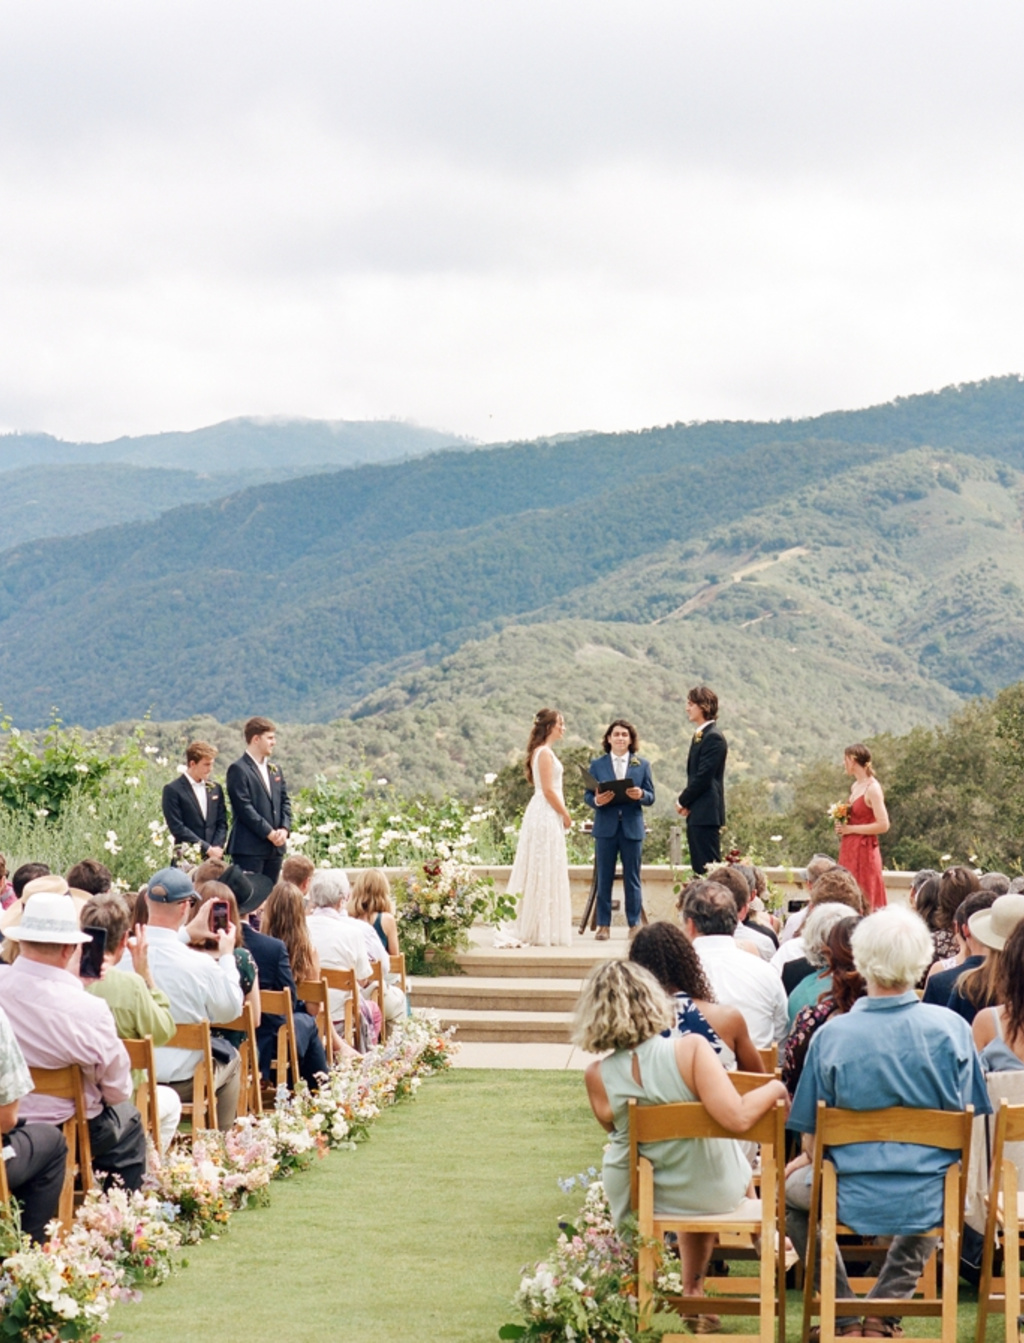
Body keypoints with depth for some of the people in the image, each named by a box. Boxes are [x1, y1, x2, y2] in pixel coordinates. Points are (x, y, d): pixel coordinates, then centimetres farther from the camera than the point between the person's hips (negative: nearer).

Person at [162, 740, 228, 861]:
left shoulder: (215, 789, 14)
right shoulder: (172, 790, -3)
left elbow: (222, 823, 14)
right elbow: (177, 827, -9)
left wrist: (217, 847, -5)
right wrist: (207, 849, -12)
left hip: (215, 857, 5)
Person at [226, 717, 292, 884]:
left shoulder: (274, 770, 18)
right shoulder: (238, 769, -7)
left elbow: (285, 801, 16)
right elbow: (244, 807, -13)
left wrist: (284, 829, -2)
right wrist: (269, 833, -15)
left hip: (275, 847, 7)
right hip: (250, 847, -7)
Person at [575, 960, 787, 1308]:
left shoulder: (598, 1077, -20)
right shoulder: (691, 1050, -28)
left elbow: (614, 1130, -1)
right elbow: (738, 1118, -32)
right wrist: (774, 1089, -15)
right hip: (715, 1193, -1)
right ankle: (693, 1288, 48)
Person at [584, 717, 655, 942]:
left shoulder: (642, 765, 9)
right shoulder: (597, 765, 7)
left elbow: (651, 797, 6)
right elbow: (587, 795, 4)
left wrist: (641, 795, -17)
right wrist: (596, 800, -19)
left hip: (632, 828, 0)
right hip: (606, 828, 0)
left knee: (632, 878, 3)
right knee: (604, 878, 1)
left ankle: (634, 924, 10)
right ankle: (603, 925, 6)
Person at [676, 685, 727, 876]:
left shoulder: (713, 737, -14)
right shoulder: (700, 735, 17)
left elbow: (704, 776, -17)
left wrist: (683, 801, -7)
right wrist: (685, 802, 5)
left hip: (706, 815, -10)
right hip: (696, 815, 10)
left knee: (708, 867, -9)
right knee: (699, 868, 10)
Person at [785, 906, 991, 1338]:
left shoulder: (831, 1035, -13)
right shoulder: (952, 1029, -8)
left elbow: (812, 1137, -6)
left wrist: (809, 1158, 18)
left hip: (853, 1199, -2)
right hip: (930, 1203, 2)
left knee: (789, 1187, 32)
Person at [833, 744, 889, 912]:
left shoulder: (872, 788, -13)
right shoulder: (855, 786, 12)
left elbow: (883, 825, -19)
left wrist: (850, 829, -14)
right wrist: (842, 825, 5)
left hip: (864, 851, -8)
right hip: (850, 851, 8)